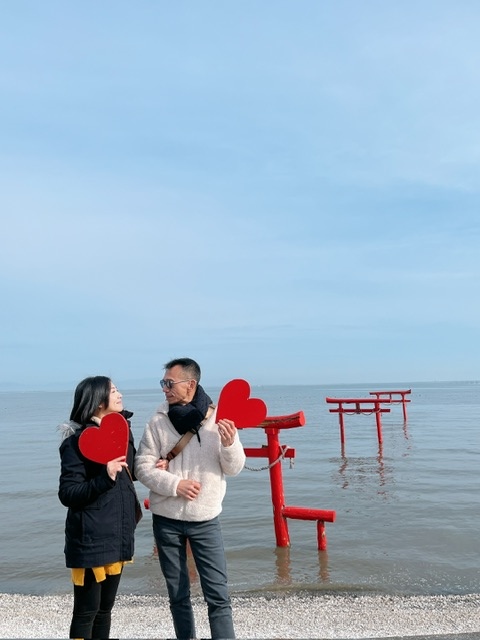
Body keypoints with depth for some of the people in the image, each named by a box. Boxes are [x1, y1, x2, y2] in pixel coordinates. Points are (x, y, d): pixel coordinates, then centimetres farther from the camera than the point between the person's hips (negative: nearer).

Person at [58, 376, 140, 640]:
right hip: (91, 540, -7)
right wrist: (105, 478, -28)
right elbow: (67, 494, -18)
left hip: (117, 536, 7)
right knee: (86, 611, 5)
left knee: (105, 608, 17)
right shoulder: (77, 441, -15)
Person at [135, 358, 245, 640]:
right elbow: (143, 467, -5)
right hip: (166, 519, 2)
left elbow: (234, 468, -5)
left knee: (218, 595, 0)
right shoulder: (158, 422, -5)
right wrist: (174, 484, -19)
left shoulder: (218, 419, -8)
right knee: (178, 594, 16)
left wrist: (230, 444, -25)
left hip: (205, 519, -1)